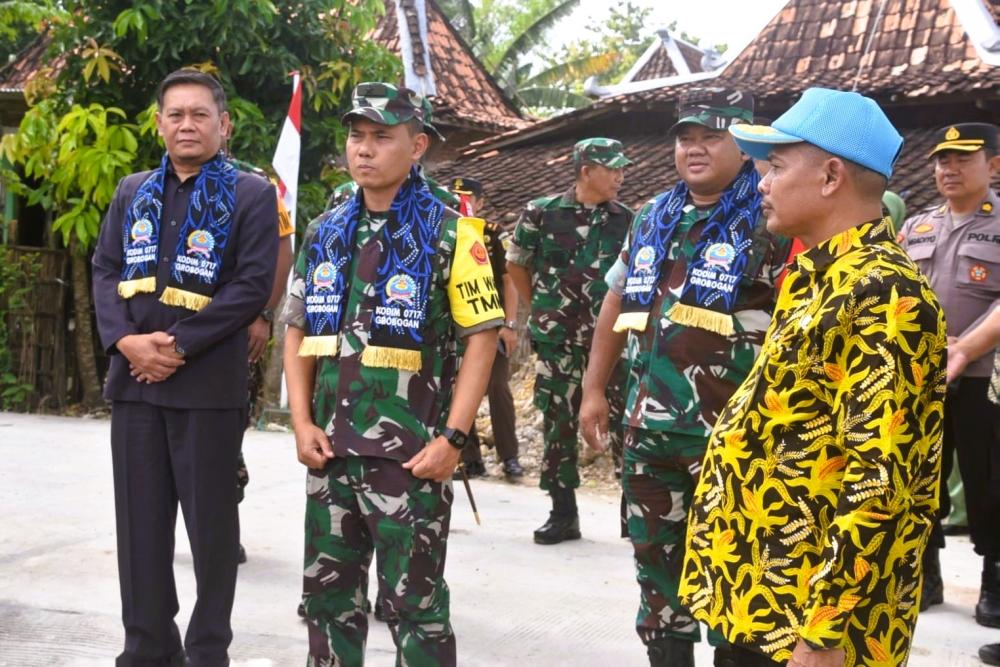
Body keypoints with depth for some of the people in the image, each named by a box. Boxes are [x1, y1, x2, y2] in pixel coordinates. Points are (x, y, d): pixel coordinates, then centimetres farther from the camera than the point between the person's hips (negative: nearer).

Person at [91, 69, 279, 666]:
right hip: (135, 379, 5)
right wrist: (126, 340, -10)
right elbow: (106, 270, 9)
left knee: (210, 522, 4)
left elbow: (253, 286, -10)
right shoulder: (133, 192, 14)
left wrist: (179, 346, -15)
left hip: (209, 384, -4)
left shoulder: (252, 195, -1)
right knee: (140, 521, 10)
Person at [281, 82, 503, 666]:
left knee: (414, 601, 2)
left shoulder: (450, 234, -6)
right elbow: (298, 332, 13)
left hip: (411, 454, -5)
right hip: (330, 449, 5)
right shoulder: (325, 232, 10)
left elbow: (482, 339, -9)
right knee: (328, 591, 15)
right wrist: (303, 422, 1)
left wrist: (452, 439, -15)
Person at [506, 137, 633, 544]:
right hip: (559, 340, -1)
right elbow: (515, 263, 12)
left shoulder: (626, 220, 4)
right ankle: (563, 514, 14)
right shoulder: (542, 214, -2)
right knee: (558, 424, 4)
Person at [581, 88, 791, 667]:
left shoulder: (774, 223, -7)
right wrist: (595, 389, 19)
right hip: (649, 429, 6)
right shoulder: (652, 220, 13)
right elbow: (617, 303, 21)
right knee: (656, 563, 16)